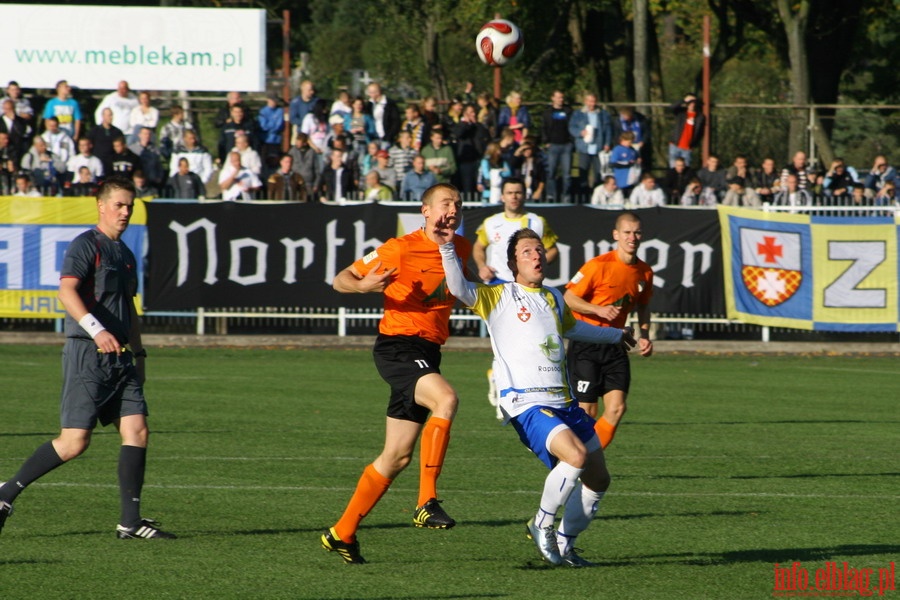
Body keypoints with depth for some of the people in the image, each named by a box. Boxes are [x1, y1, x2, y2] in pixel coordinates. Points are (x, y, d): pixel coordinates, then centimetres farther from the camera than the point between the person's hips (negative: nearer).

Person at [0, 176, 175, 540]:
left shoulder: (125, 255, 19)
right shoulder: (85, 246, -8)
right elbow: (67, 291, -23)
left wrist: (138, 354, 27)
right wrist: (97, 330, -34)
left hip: (119, 358, 8)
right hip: (86, 356, -8)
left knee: (137, 431, -4)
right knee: (74, 442, -10)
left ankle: (130, 522, -2)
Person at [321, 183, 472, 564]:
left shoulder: (461, 248, 11)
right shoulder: (402, 249, -9)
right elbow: (341, 280, -5)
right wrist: (364, 285, -26)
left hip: (428, 354, 7)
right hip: (398, 345, -7)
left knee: (397, 455, 7)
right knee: (446, 399, -33)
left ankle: (342, 533, 18)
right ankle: (427, 502, -32)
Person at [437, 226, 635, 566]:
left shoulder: (553, 299, 19)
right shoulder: (499, 297, -1)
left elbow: (571, 327, 40)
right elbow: (460, 290, -19)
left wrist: (614, 335, 55)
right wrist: (447, 248, -32)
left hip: (564, 402, 8)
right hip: (527, 405, -8)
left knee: (598, 479, 10)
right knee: (575, 455, -29)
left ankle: (563, 545, 28)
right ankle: (542, 524, -7)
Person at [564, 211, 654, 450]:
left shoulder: (645, 272, 6)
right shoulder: (599, 265, -13)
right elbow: (568, 298, -10)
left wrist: (644, 336, 8)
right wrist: (599, 310, -23)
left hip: (615, 344, 5)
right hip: (585, 346, -5)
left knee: (616, 408, -8)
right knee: (586, 411, -6)